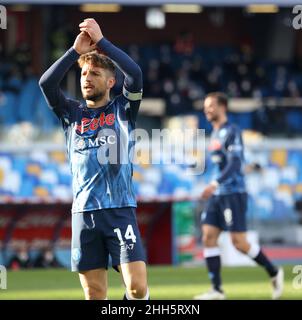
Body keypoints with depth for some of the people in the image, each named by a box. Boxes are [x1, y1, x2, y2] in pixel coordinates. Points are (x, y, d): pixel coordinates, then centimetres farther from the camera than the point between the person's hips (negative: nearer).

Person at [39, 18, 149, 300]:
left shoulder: (122, 109, 8)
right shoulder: (71, 114, 13)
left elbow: (135, 74, -10)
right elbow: (46, 83, -3)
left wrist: (101, 41, -10)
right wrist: (76, 51, -8)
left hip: (120, 209, -2)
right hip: (83, 211, 2)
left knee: (137, 288, -14)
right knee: (94, 294, 2)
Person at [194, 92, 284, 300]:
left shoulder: (231, 132, -11)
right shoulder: (215, 135, 16)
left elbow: (234, 163, -21)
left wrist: (215, 184, -30)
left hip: (233, 193, -9)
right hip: (217, 196, 9)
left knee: (239, 242, -9)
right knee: (208, 237, -3)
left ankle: (274, 273, 11)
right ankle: (217, 290, -3)